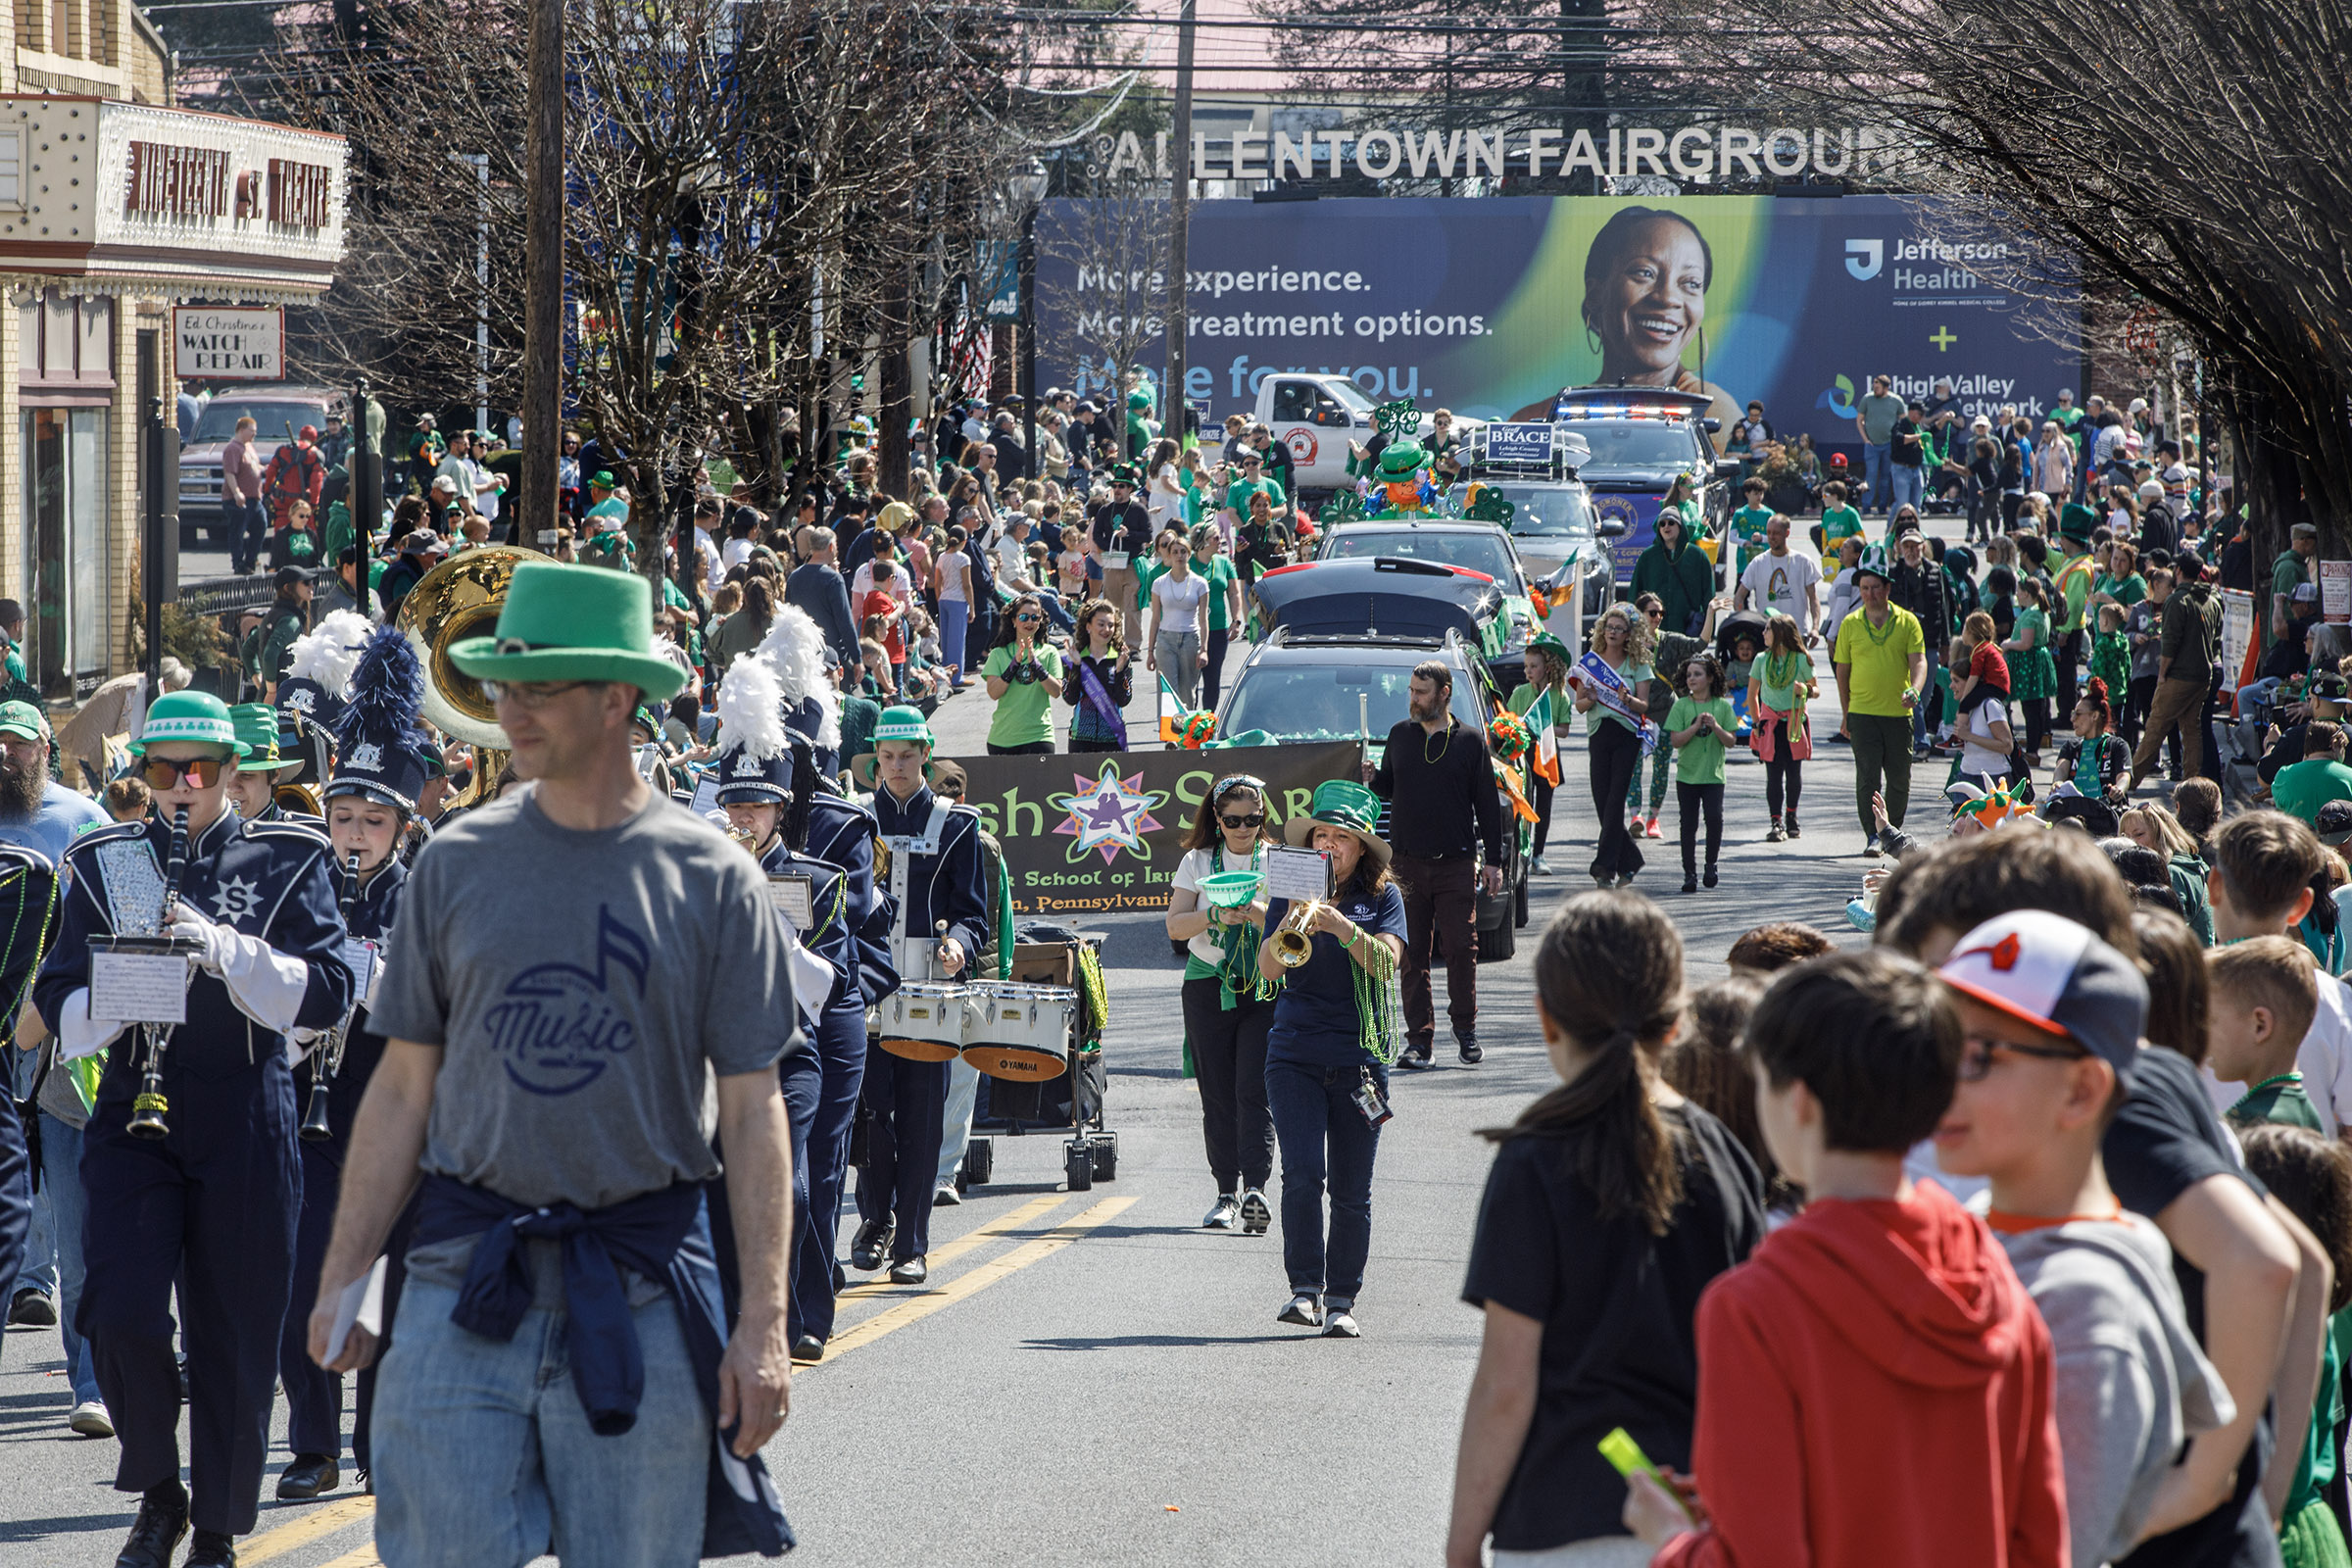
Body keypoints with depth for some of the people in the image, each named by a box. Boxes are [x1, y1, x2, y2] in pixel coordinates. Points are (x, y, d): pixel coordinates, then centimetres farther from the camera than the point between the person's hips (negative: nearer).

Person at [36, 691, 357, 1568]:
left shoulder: (286, 861, 3)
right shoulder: (103, 864, 8)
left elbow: (326, 994, -6)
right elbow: (59, 1003, 6)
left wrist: (226, 950, -19)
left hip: (246, 1124, -1)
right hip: (134, 1113, 1)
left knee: (235, 1333, 2)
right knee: (122, 1317, -13)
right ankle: (158, 1494, 10)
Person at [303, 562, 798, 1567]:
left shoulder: (712, 878, -1)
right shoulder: (457, 862, 5)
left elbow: (752, 1111, -1)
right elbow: (403, 1088, 9)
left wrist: (763, 1323, -7)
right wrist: (344, 1276, 4)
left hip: (641, 1290, -1)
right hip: (466, 1278, 1)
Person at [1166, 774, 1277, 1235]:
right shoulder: (1198, 861, 8)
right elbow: (1175, 925, 1)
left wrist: (1260, 916, -20)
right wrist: (1216, 915, -16)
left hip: (1266, 987, -2)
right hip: (1208, 985, 2)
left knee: (1253, 1090, -13)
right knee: (1217, 1093, 3)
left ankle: (1255, 1189, -21)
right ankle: (1227, 1192, 10)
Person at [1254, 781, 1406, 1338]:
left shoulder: (1381, 896, 5)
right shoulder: (1290, 892, 8)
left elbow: (1387, 961, -11)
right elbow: (1269, 969, -2)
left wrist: (1340, 925, -25)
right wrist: (1289, 925, -19)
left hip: (1360, 1056, 0)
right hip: (1295, 1055, 0)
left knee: (1351, 1189, 1)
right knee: (1302, 1174, -14)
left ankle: (1341, 1302, 9)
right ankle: (1305, 1288, -6)